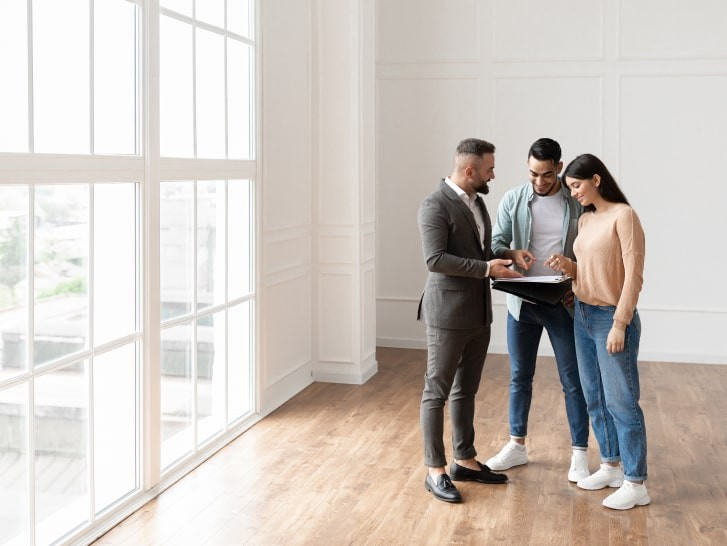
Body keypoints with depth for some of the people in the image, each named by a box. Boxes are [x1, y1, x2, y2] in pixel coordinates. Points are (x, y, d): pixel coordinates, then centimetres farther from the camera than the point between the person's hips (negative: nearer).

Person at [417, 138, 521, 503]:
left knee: (465, 390, 16)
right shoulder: (435, 205, -15)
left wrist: (504, 255, 5)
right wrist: (487, 268, -23)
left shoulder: (476, 200, 13)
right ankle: (435, 470, 8)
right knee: (437, 392, 1)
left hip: (479, 313, 9)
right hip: (448, 314, -8)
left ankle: (464, 460, 27)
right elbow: (435, 260, -23)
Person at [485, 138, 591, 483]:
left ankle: (579, 453, 15)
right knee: (520, 376, 13)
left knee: (572, 380, 3)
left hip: (563, 304, -2)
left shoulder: (578, 202, -5)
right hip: (522, 302, 2)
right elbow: (495, 245, 0)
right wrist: (512, 253, -23)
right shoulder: (512, 201, -1)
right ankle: (517, 446, 27)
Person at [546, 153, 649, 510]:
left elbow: (633, 276, -16)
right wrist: (569, 267, -3)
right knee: (595, 398, 13)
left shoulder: (623, 215, -13)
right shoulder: (585, 220, 10)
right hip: (583, 316, 8)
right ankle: (611, 466, 27)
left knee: (621, 401, -3)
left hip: (612, 318, -8)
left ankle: (636, 484, 5)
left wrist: (620, 324, -19)